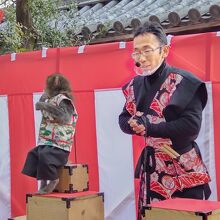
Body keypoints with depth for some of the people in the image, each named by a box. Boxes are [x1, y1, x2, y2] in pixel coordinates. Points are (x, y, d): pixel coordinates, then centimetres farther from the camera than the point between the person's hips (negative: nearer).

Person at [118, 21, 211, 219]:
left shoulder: (184, 82, -13)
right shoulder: (135, 85, 7)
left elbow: (192, 126, -21)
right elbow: (124, 120, 14)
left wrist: (147, 126, -19)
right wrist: (136, 124, -10)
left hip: (184, 170, -5)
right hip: (151, 167, 5)